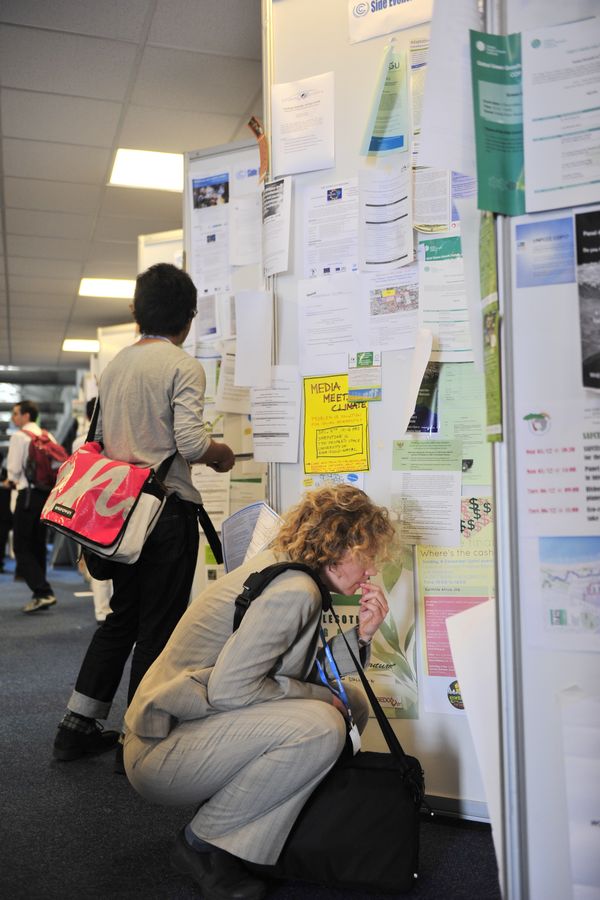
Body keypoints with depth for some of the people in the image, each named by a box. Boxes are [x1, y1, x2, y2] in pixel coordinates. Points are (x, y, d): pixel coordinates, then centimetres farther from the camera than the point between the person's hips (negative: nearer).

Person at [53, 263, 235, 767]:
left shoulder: (114, 366, 11)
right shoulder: (183, 366, -11)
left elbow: (99, 438, 15)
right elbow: (190, 442, -20)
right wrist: (222, 456, 0)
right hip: (169, 507, -7)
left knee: (121, 616, 19)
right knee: (158, 626, 4)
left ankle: (78, 726, 25)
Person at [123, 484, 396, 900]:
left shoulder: (287, 572, 7)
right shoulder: (293, 591, -22)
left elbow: (311, 679, 7)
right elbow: (228, 689, -27)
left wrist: (359, 636, -6)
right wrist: (320, 696, -16)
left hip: (206, 725, 10)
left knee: (352, 704, 6)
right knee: (319, 725, -28)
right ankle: (203, 844, -8)